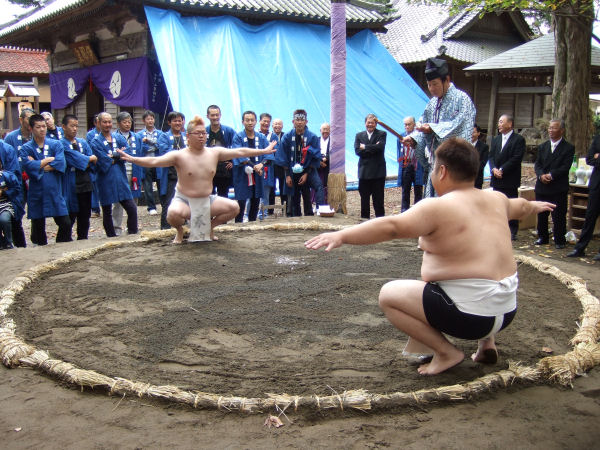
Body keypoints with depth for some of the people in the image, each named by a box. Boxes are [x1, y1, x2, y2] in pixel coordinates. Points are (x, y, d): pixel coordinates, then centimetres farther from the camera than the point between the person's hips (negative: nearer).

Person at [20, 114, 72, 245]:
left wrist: (37, 165, -10)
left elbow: (61, 164, -10)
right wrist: (50, 159, -8)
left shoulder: (56, 144, 7)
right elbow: (28, 166, -16)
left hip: (55, 191, 1)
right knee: (38, 227, 6)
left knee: (66, 224, -4)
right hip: (36, 194, -1)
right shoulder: (26, 149, 3)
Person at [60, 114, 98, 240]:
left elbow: (93, 161, 5)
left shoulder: (83, 142, 15)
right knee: (70, 216, -4)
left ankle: (83, 239, 18)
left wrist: (81, 162, -12)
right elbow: (74, 157, -15)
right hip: (71, 185, -5)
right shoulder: (61, 144, -2)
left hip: (85, 183, 5)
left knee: (85, 216, 9)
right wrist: (89, 159, -5)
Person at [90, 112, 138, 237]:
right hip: (106, 181, -3)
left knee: (132, 209, -3)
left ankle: (133, 235, 8)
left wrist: (112, 156, -12)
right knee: (107, 212, 6)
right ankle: (112, 237, 17)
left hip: (121, 179, 3)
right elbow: (103, 162, -12)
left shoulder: (119, 138, 12)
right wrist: (118, 156, -4)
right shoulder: (96, 142, 0)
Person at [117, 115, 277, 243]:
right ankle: (180, 231, 3)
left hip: (208, 200, 5)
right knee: (173, 213, -37)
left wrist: (264, 151, 3)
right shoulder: (179, 156, -13)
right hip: (184, 200, -4)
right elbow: (154, 161, -23)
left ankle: (209, 227, 16)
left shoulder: (215, 153, -1)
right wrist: (132, 159, -39)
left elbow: (240, 152, 2)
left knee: (234, 207, -11)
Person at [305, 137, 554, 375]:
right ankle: (486, 342, 24)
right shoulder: (496, 199, 9)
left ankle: (446, 351, 1)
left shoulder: (438, 207, -15)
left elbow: (391, 226, -28)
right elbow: (520, 206, 31)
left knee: (388, 295, 2)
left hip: (469, 316, -8)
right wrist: (534, 205, 54)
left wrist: (341, 235, -33)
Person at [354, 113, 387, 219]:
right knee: (364, 198, 6)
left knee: (378, 198, 1)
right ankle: (364, 218, 14)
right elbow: (357, 151, -3)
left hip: (378, 172, -2)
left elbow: (379, 147, -14)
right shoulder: (359, 135, 12)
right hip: (364, 171, 2)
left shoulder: (382, 134, 5)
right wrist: (372, 149, -10)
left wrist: (365, 147, -6)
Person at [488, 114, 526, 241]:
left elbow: (516, 158, -13)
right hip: (497, 178, 6)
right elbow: (491, 156, 10)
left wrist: (502, 170, -17)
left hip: (510, 180, -6)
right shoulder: (496, 139, 15)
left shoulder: (518, 139, -5)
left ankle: (512, 232, 6)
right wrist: (494, 169, -9)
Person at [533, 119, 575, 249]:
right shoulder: (542, 147, 13)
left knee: (559, 215, -2)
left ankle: (559, 240, 8)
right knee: (541, 214, 10)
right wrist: (541, 175, -14)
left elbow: (565, 167, -10)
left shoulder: (568, 148, -1)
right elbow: (537, 164, 5)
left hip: (559, 188, -4)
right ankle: (542, 237, 23)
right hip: (542, 187, 4)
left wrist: (551, 175, -19)